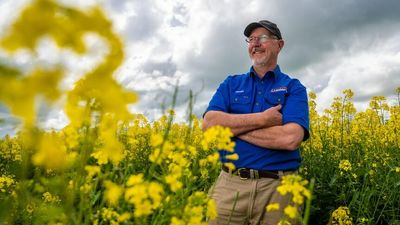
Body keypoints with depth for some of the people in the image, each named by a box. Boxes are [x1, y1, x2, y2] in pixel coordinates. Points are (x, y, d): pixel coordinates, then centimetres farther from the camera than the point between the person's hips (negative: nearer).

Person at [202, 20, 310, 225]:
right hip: (229, 184, 2)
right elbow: (209, 124, -6)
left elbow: (290, 138, -15)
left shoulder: (294, 88, 3)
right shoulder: (230, 84, 10)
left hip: (277, 187, -1)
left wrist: (232, 126, -9)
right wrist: (263, 118, -13)